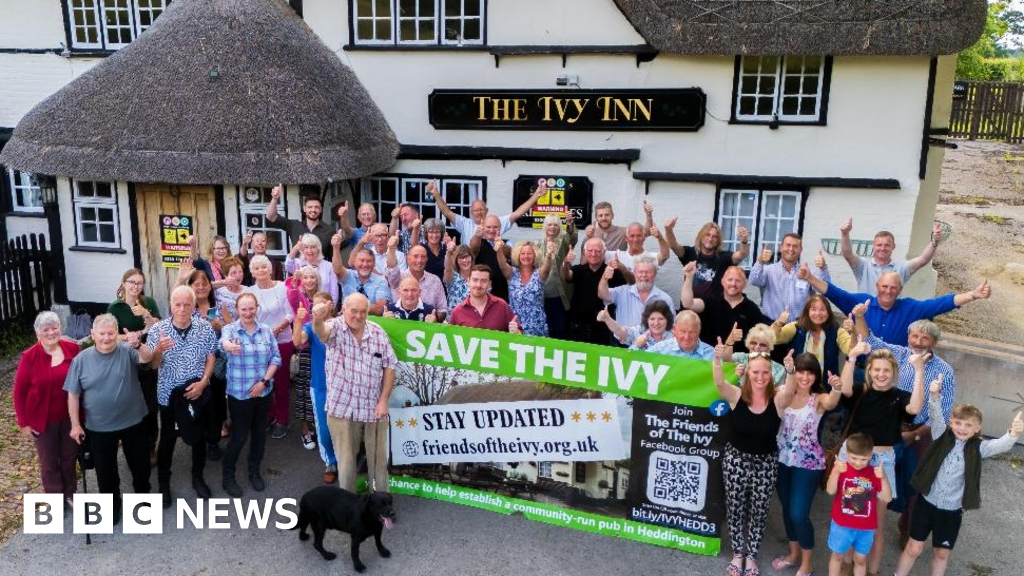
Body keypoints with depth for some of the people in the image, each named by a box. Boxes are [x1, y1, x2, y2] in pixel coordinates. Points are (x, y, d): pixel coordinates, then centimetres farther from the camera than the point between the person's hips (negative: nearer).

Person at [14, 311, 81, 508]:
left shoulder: (72, 349, -10)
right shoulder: (29, 356, -16)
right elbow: (19, 392, -8)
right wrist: (23, 422, -8)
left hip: (69, 416, 2)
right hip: (43, 419, -2)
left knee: (69, 457, 19)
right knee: (49, 462, 15)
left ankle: (70, 494, 40)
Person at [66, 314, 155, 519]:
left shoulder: (127, 351, -10)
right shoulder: (81, 360, -7)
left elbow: (147, 358, -30)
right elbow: (73, 394, -3)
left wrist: (139, 345, -52)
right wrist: (75, 424, -6)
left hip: (133, 422, 0)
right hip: (99, 427, 0)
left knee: (140, 463, 15)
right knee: (105, 469, 14)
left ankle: (143, 494, 40)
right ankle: (112, 505, 34)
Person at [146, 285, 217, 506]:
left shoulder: (205, 328, -9)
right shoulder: (157, 329, -14)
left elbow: (211, 358, -1)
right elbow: (153, 365, -13)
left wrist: (203, 382, -14)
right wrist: (159, 350, -34)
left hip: (198, 391, 2)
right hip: (170, 392, -1)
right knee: (168, 439, 10)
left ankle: (198, 478, 34)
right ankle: (163, 483, 27)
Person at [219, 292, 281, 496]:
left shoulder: (266, 330, 2)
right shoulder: (230, 329, -8)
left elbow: (276, 357, 0)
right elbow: (223, 341, -31)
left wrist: (264, 381, -12)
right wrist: (229, 346, -56)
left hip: (263, 392, 4)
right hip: (239, 393, -3)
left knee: (260, 432, 13)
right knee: (239, 435, 2)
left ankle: (254, 471, 32)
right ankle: (227, 477, 19)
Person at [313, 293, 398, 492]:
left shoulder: (378, 332, 0)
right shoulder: (336, 327, -9)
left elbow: (389, 366, 2)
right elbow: (322, 332, -33)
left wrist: (383, 400, -5)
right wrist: (318, 320, -58)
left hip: (374, 408, 3)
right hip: (342, 407, -2)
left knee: (378, 457, 14)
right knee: (346, 458, 9)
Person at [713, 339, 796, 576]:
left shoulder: (777, 399, -14)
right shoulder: (736, 395, -14)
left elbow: (790, 389, -36)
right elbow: (719, 383, -33)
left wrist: (791, 372, -57)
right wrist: (718, 359, -52)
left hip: (766, 461, 0)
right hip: (736, 458, 0)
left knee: (759, 511, 13)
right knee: (735, 507, 13)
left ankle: (751, 557, 33)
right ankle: (737, 554, 34)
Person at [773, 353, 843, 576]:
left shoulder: (818, 398, -10)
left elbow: (831, 403, -32)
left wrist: (837, 388, -55)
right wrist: (787, 373, -40)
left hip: (808, 463, -4)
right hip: (783, 459, 4)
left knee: (799, 513, -3)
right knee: (787, 508, 16)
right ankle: (793, 554, 37)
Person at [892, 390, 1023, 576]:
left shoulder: (978, 448, -6)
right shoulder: (942, 436, -6)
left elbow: (1000, 445, -23)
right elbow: (936, 416, -22)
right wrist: (934, 395, -42)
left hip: (952, 510, 1)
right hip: (927, 502, -1)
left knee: (942, 553, 16)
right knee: (914, 548, 8)